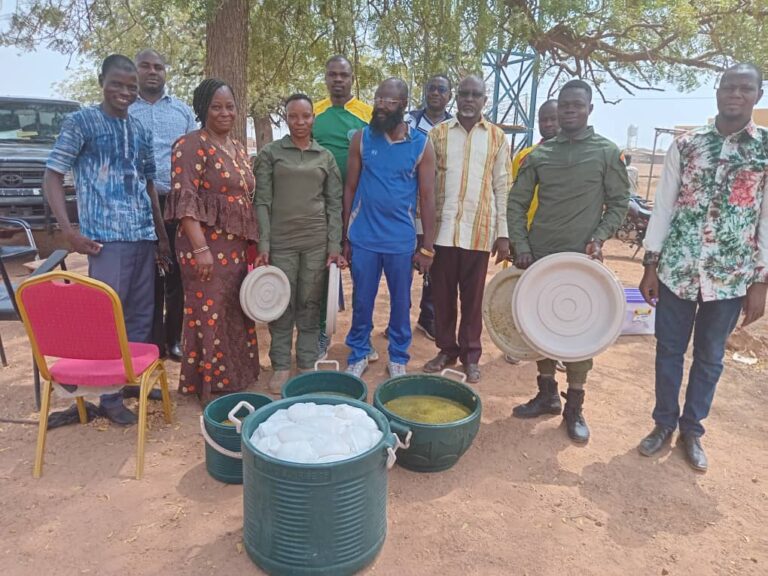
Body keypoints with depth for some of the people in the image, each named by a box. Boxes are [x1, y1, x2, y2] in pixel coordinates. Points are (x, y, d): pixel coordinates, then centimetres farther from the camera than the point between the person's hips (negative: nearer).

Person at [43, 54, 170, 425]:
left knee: (142, 314, 11)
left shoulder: (140, 130, 15)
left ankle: (134, 378, 26)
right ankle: (109, 396, 9)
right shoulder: (81, 122, -1)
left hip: (144, 236, 6)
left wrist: (162, 235, 18)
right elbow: (52, 177, -3)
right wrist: (69, 232, -12)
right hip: (106, 237, -6)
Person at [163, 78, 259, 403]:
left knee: (237, 314, 13)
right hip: (207, 245, -8)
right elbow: (185, 200, -16)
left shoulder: (238, 149, 17)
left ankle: (234, 379, 27)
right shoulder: (191, 145, -8)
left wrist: (254, 244, 16)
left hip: (237, 246, 8)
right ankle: (209, 388, 10)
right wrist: (201, 248, -23)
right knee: (210, 315, -3)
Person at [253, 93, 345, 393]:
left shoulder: (326, 157, 9)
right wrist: (263, 244, -8)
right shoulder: (270, 153, 4)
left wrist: (335, 246, -1)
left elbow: (334, 204, 7)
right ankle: (280, 366, 16)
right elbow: (262, 201, 0)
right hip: (281, 240, -1)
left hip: (317, 240, 1)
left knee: (310, 304, 7)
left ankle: (307, 364, 18)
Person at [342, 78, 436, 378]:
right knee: (362, 301, 11)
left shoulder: (421, 145, -3)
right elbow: (350, 188, 4)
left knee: (401, 302, 12)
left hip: (401, 241, 0)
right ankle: (359, 354, 29)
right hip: (363, 238, 1)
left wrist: (427, 247, -4)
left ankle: (398, 357, 30)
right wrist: (345, 236, 2)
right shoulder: (362, 138, 0)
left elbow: (427, 198, -2)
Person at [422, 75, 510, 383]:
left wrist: (503, 232, -1)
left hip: (479, 230, -1)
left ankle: (471, 354, 20)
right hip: (442, 228, 1)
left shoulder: (497, 137, 5)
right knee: (443, 293, 8)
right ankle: (447, 348, 23)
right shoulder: (438, 133, 6)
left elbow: (503, 187, 4)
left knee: (473, 295, 7)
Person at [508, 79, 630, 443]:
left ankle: (574, 407, 15)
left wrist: (599, 238, -12)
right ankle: (547, 394, 26)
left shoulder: (607, 153, 2)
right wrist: (520, 245, -6)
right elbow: (517, 203, 5)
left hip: (582, 257, -2)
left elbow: (619, 203, 3)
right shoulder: (539, 155, 6)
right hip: (539, 255, 3)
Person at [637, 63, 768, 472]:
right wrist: (650, 264, -2)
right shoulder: (685, 145, 3)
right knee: (669, 350, 10)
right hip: (676, 270, 1)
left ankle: (692, 429, 30)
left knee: (709, 357, 12)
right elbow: (663, 206, 2)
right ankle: (664, 422, 28)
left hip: (730, 278, 0)